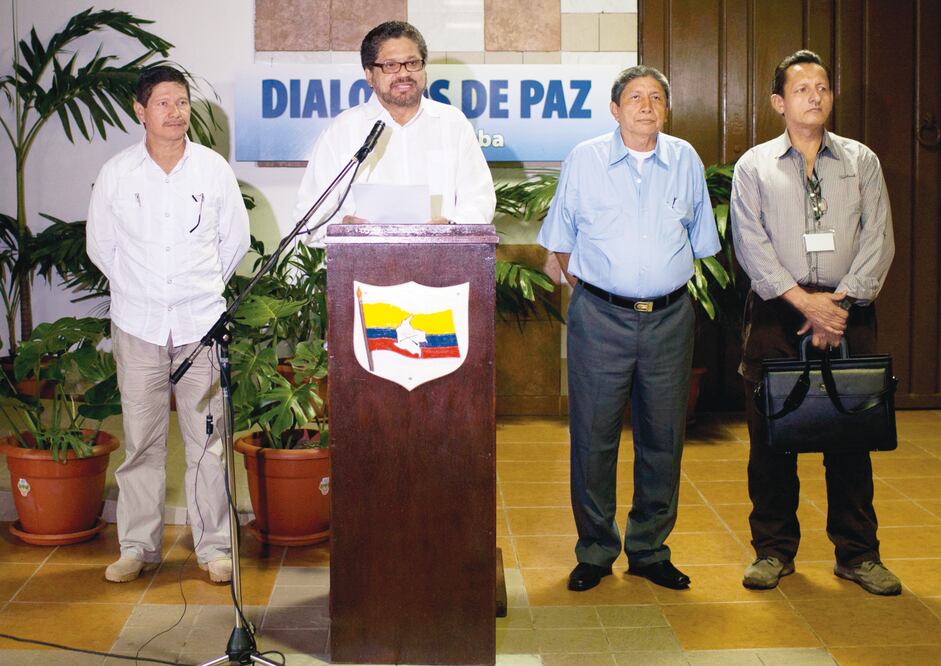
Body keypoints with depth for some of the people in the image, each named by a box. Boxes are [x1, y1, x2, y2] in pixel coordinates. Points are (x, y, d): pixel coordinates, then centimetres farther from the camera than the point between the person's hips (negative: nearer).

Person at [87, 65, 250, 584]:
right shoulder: (116, 173, 1)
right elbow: (100, 244, 11)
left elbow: (235, 239, 12)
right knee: (141, 440, 4)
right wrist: (137, 288, 11)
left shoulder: (214, 169, 2)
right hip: (137, 325, 0)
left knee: (207, 438, 2)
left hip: (201, 324, 0)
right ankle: (138, 547, 16)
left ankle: (214, 546, 12)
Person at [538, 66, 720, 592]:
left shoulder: (685, 160, 8)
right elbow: (561, 238, 12)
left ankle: (650, 549, 21)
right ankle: (595, 550, 14)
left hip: (670, 318, 2)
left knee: (663, 439, 7)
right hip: (600, 317, -2)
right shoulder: (584, 160, 3)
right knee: (593, 439, 1)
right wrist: (581, 282, 8)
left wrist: (671, 278, 14)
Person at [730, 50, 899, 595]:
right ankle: (774, 550, 16)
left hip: (849, 311, 1)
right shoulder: (754, 167, 6)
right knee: (772, 437, 3)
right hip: (777, 314, -1)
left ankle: (858, 553, 16)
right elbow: (751, 244, -4)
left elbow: (879, 239, 2)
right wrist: (806, 302, -13)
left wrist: (840, 301, -10)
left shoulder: (862, 161, 10)